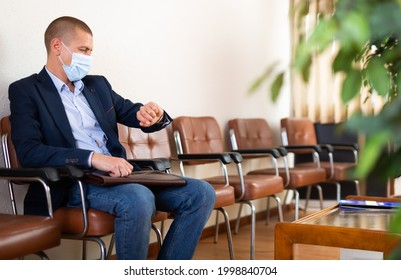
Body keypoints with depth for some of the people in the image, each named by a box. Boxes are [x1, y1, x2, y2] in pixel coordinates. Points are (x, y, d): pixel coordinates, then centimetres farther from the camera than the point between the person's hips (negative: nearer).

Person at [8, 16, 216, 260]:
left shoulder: (98, 84, 21)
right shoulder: (25, 91, 2)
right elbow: (29, 152, -12)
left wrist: (153, 114, -5)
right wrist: (93, 158, -25)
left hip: (118, 174, 7)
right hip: (74, 182, -7)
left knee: (201, 193, -10)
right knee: (139, 200, -36)